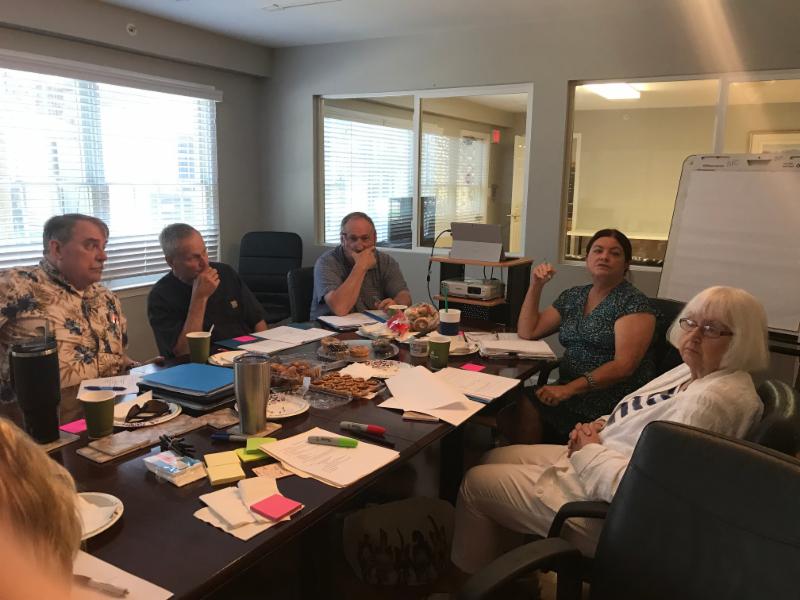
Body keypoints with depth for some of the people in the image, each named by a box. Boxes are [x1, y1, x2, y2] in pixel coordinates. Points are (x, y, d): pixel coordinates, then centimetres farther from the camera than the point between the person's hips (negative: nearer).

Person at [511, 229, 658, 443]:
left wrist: (570, 388, -25)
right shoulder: (573, 296, 14)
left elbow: (624, 365, -16)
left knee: (526, 409, -25)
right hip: (569, 393, 6)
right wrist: (536, 286, 4)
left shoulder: (634, 302, -5)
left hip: (613, 402, -6)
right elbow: (527, 332, 13)